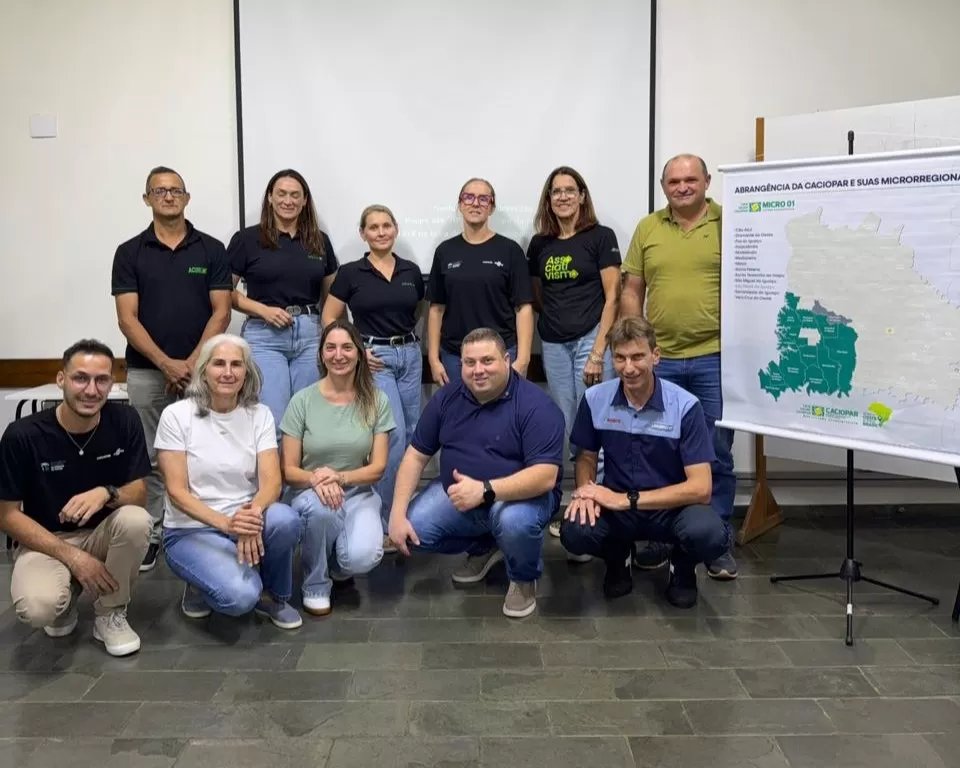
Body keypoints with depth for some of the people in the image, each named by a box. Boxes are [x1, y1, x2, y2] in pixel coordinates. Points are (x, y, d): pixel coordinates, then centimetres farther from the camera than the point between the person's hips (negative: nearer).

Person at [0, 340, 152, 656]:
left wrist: (106, 493, -31)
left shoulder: (125, 421, -11)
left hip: (104, 533, 2)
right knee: (37, 607, -33)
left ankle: (110, 615, -6)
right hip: (46, 540, -2)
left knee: (136, 520, -32)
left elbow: (139, 492, -6)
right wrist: (72, 557, -20)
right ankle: (65, 599, 7)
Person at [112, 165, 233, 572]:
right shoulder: (129, 252, 2)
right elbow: (127, 318, -4)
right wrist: (167, 363, -15)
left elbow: (221, 312, -2)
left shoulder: (211, 249, 2)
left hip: (200, 370, 0)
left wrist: (192, 363, -12)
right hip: (146, 371, 0)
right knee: (150, 458, 7)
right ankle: (151, 533, 18)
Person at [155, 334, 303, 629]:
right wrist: (225, 523, -30)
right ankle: (201, 586, 7)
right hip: (191, 531, -3)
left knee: (284, 520, -32)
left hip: (244, 522, 3)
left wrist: (253, 514, -35)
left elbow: (272, 481, -11)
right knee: (240, 595, -30)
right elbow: (176, 491, -14)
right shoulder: (176, 415, -9)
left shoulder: (259, 415, -2)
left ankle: (272, 596, -3)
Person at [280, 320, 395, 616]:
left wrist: (339, 477, -22)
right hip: (311, 495, 0)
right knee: (319, 505, -38)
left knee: (363, 558, -31)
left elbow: (378, 468, -3)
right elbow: (288, 471, -4)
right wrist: (316, 480, -26)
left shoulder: (376, 401, -2)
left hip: (359, 495, 0)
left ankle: (338, 562, 11)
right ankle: (316, 585, -8)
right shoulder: (302, 400, -5)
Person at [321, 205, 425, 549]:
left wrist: (407, 335, 5)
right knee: (393, 433, -13)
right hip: (374, 358, -5)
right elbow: (329, 318, -1)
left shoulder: (411, 271, 6)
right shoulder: (351, 273, -5)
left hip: (410, 356, 5)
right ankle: (386, 521, 0)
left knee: (411, 434, 9)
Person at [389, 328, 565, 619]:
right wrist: (398, 513, -9)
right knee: (412, 529, -17)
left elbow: (545, 476, -28)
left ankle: (524, 579, -1)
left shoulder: (536, 405, -19)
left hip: (521, 495, -5)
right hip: (456, 495, 5)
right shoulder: (447, 397, -2)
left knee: (514, 521, -38)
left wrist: (485, 490, -40)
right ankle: (484, 547, 14)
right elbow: (416, 456, 2)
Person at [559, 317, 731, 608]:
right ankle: (618, 556, 8)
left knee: (708, 534, -34)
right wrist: (585, 489, -16)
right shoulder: (594, 399, -7)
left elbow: (700, 488, -18)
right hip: (615, 505, 2)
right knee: (574, 532, -30)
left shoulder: (685, 406, -15)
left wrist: (627, 499, -23)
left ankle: (682, 566, 6)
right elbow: (586, 456, 9)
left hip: (672, 506, -1)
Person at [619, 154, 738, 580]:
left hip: (716, 358, -2)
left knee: (717, 454, 6)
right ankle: (662, 536, 25)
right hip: (659, 360, 3)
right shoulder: (647, 228, 8)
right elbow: (632, 291, 10)